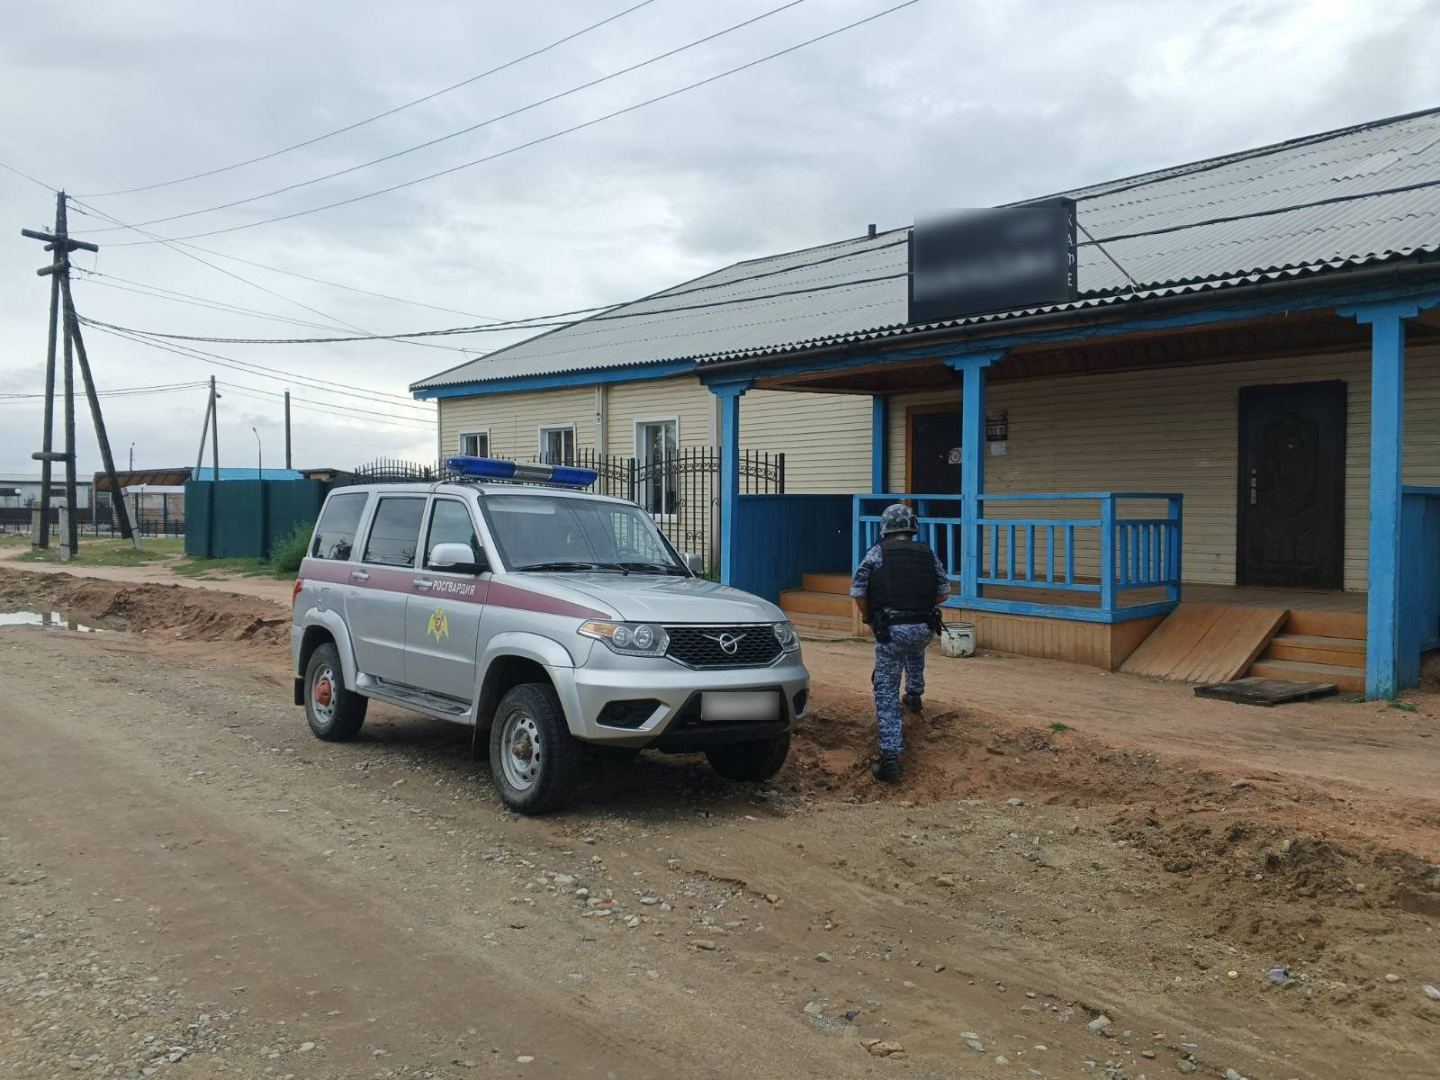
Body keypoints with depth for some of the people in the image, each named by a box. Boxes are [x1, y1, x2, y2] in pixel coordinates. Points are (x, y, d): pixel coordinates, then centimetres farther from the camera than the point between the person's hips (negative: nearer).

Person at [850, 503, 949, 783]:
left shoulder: (877, 553, 2)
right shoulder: (927, 553, 11)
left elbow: (858, 590, -2)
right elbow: (944, 591, 12)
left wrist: (868, 617, 15)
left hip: (891, 631, -3)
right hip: (924, 629, 4)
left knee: (886, 692, 0)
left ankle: (890, 759, -7)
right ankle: (914, 695, 49)